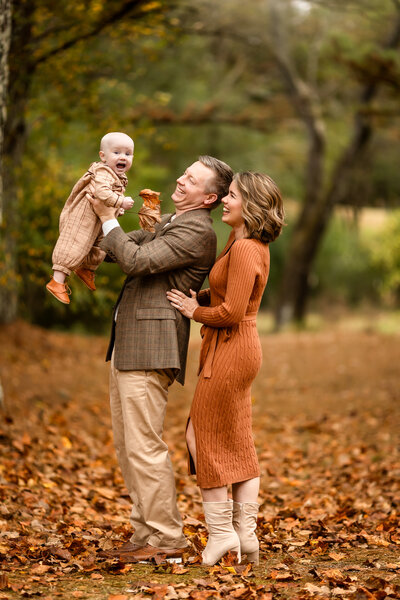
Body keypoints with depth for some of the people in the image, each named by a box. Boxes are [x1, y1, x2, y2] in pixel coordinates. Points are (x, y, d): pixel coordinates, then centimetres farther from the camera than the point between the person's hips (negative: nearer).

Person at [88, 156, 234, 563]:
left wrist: (108, 218, -10)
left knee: (144, 446, -9)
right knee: (126, 445, 13)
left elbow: (136, 260, -19)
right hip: (127, 345, 11)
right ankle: (145, 533, 20)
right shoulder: (169, 223, 19)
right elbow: (128, 246, 32)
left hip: (150, 348, -11)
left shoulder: (197, 231, -13)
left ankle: (166, 539, 0)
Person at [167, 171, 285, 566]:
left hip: (230, 351, -10)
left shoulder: (245, 250, -19)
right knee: (239, 445, 13)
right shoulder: (250, 245, 12)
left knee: (204, 439, 1)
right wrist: (196, 298, 5)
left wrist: (195, 311, -9)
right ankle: (246, 535, 18)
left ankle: (221, 532, 7)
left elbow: (232, 311, -24)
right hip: (235, 349, 10)